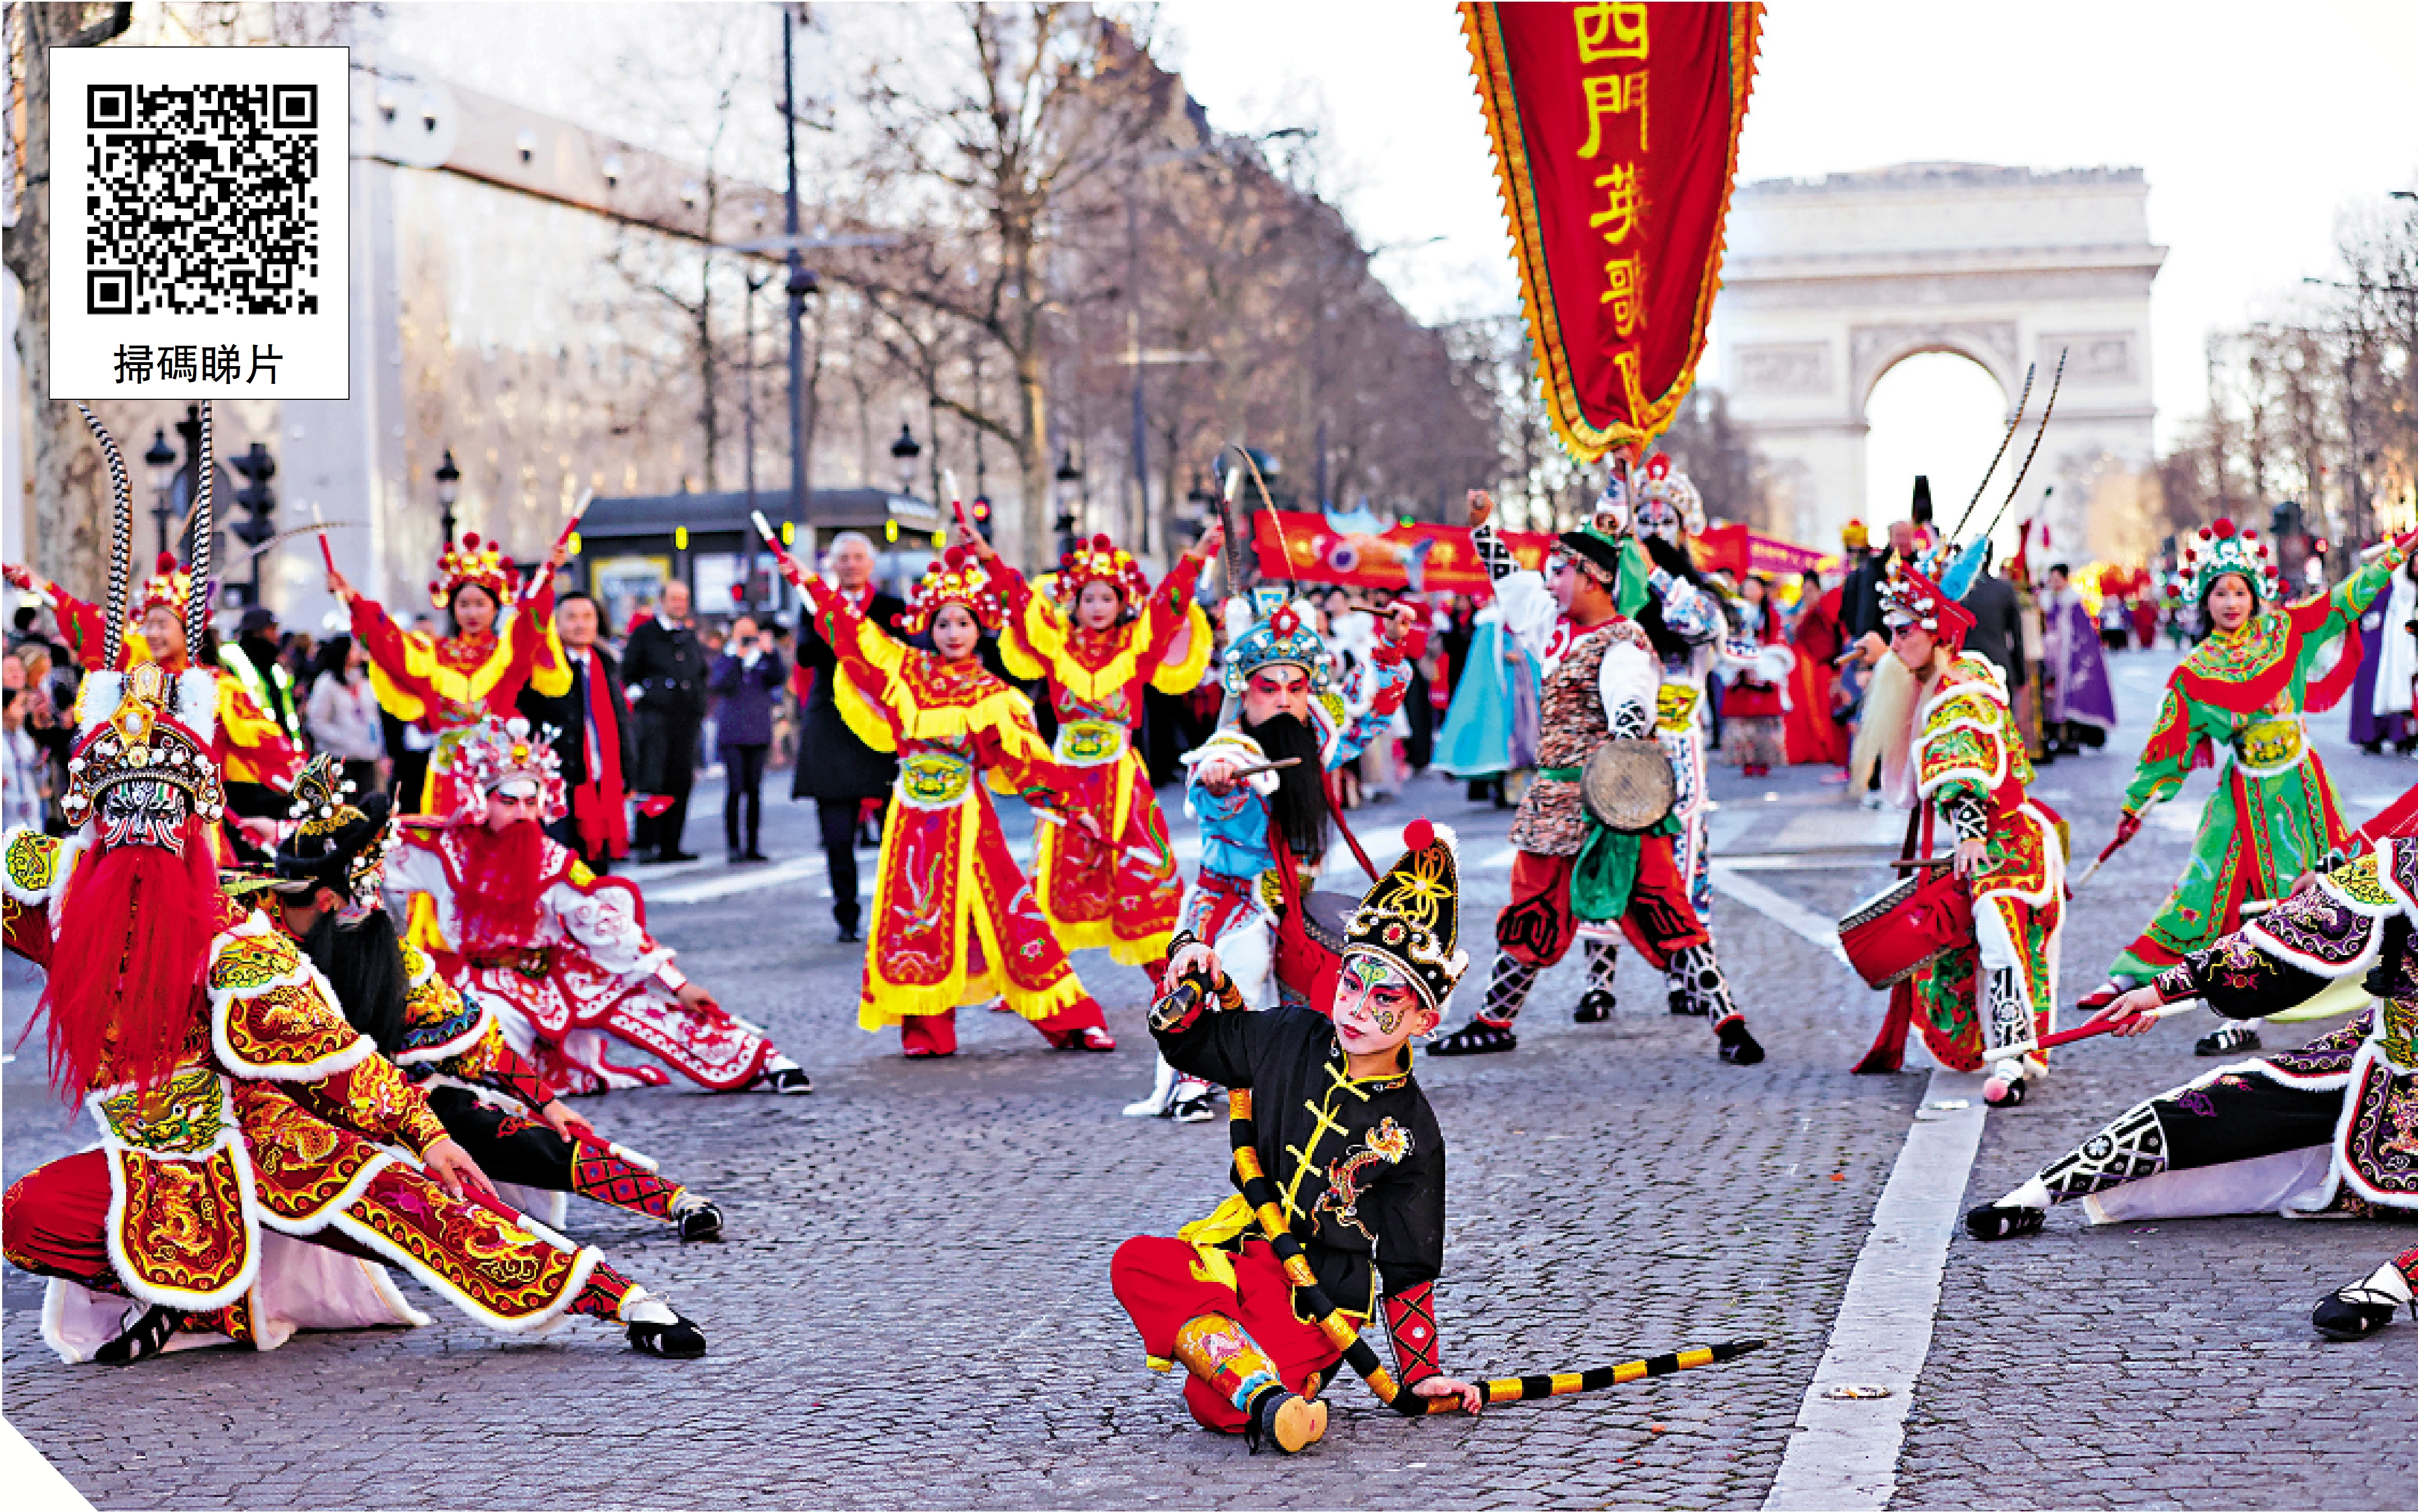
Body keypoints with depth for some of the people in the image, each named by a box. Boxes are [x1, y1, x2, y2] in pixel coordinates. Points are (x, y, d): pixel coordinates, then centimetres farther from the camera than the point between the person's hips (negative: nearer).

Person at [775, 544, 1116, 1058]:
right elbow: (850, 631, 12)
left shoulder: (996, 697, 2)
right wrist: (809, 582, 14)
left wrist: (1068, 804, -1)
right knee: (917, 916, 0)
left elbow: (1027, 760, 4)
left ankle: (1072, 1021, -2)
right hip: (914, 820, 2)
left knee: (1007, 909, -6)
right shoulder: (906, 670, 7)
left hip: (967, 820, -2)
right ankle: (926, 1030, 8)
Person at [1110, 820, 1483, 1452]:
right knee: (1137, 1263, -30)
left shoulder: (1411, 1135, -8)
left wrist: (1422, 1371, -7)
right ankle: (1270, 1398, -39)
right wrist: (1193, 983, -6)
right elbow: (1189, 1046, 14)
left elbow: (1410, 1266, -2)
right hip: (1245, 1253, 5)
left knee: (1214, 1403, -29)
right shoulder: (1294, 1040, 2)